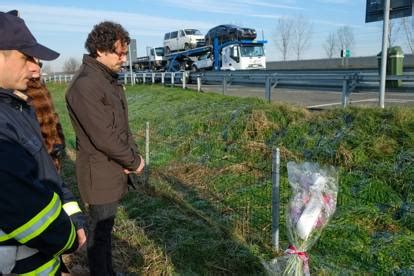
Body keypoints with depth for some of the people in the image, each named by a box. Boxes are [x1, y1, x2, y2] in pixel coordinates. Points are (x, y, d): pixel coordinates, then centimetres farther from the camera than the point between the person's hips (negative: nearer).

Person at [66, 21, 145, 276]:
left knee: (105, 225, 21)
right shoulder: (85, 85, -22)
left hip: (115, 169, 9)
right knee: (100, 230, 7)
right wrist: (134, 161, -12)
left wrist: (133, 154, -3)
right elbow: (104, 137, -24)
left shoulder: (110, 79, 9)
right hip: (100, 173, -9)